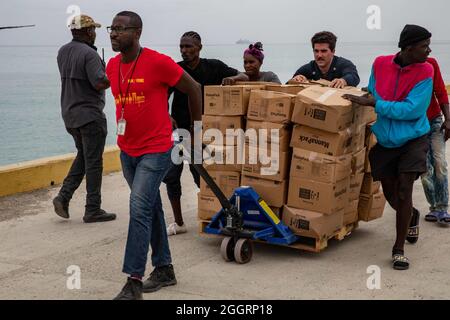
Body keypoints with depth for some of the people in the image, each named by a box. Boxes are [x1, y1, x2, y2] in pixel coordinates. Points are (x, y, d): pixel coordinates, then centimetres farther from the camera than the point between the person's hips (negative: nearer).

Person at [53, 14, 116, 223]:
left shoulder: (63, 52, 9)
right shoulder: (89, 54, -17)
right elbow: (99, 83, -25)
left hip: (69, 114, 8)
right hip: (90, 114, -8)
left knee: (83, 157, 21)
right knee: (93, 162, 1)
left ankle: (64, 197, 9)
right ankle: (92, 210, 7)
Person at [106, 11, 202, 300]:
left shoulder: (158, 62, -16)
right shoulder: (112, 66, 4)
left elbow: (193, 88, -5)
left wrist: (196, 127, 4)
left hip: (156, 150, -7)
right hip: (127, 150, 7)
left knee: (139, 208, -14)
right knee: (152, 208, 15)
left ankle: (134, 282, -10)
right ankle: (165, 269, 27)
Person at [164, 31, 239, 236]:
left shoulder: (213, 67, -1)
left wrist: (233, 78, -22)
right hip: (178, 130, 2)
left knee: (201, 177, 1)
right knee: (171, 175, -2)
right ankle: (178, 223, 12)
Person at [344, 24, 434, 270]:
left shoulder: (425, 71, -15)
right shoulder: (380, 64, -6)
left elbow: (412, 109, -23)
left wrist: (374, 103, -24)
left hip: (413, 140, -3)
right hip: (384, 141, 3)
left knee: (404, 191, -12)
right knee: (390, 194, 11)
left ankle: (399, 249, 0)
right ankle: (411, 217, 46)